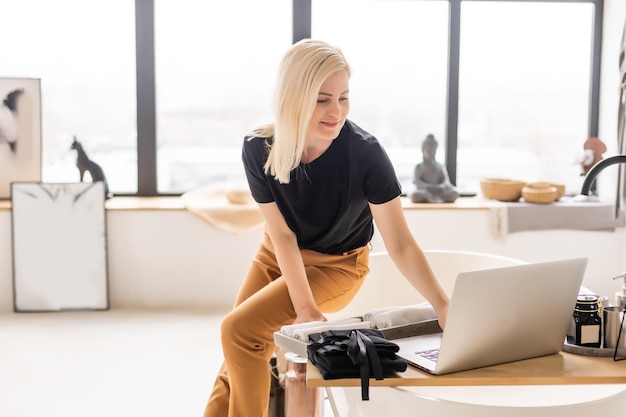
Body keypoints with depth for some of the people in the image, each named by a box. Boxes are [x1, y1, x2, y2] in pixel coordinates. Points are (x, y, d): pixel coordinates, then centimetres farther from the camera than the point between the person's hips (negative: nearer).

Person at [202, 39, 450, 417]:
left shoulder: (365, 152, -29)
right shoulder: (259, 149, -22)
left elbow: (401, 245, -27)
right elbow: (283, 235, -17)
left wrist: (444, 307, -39)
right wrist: (305, 308, -26)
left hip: (337, 264, -3)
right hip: (278, 255, 3)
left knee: (239, 330, -20)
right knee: (235, 369, 0)